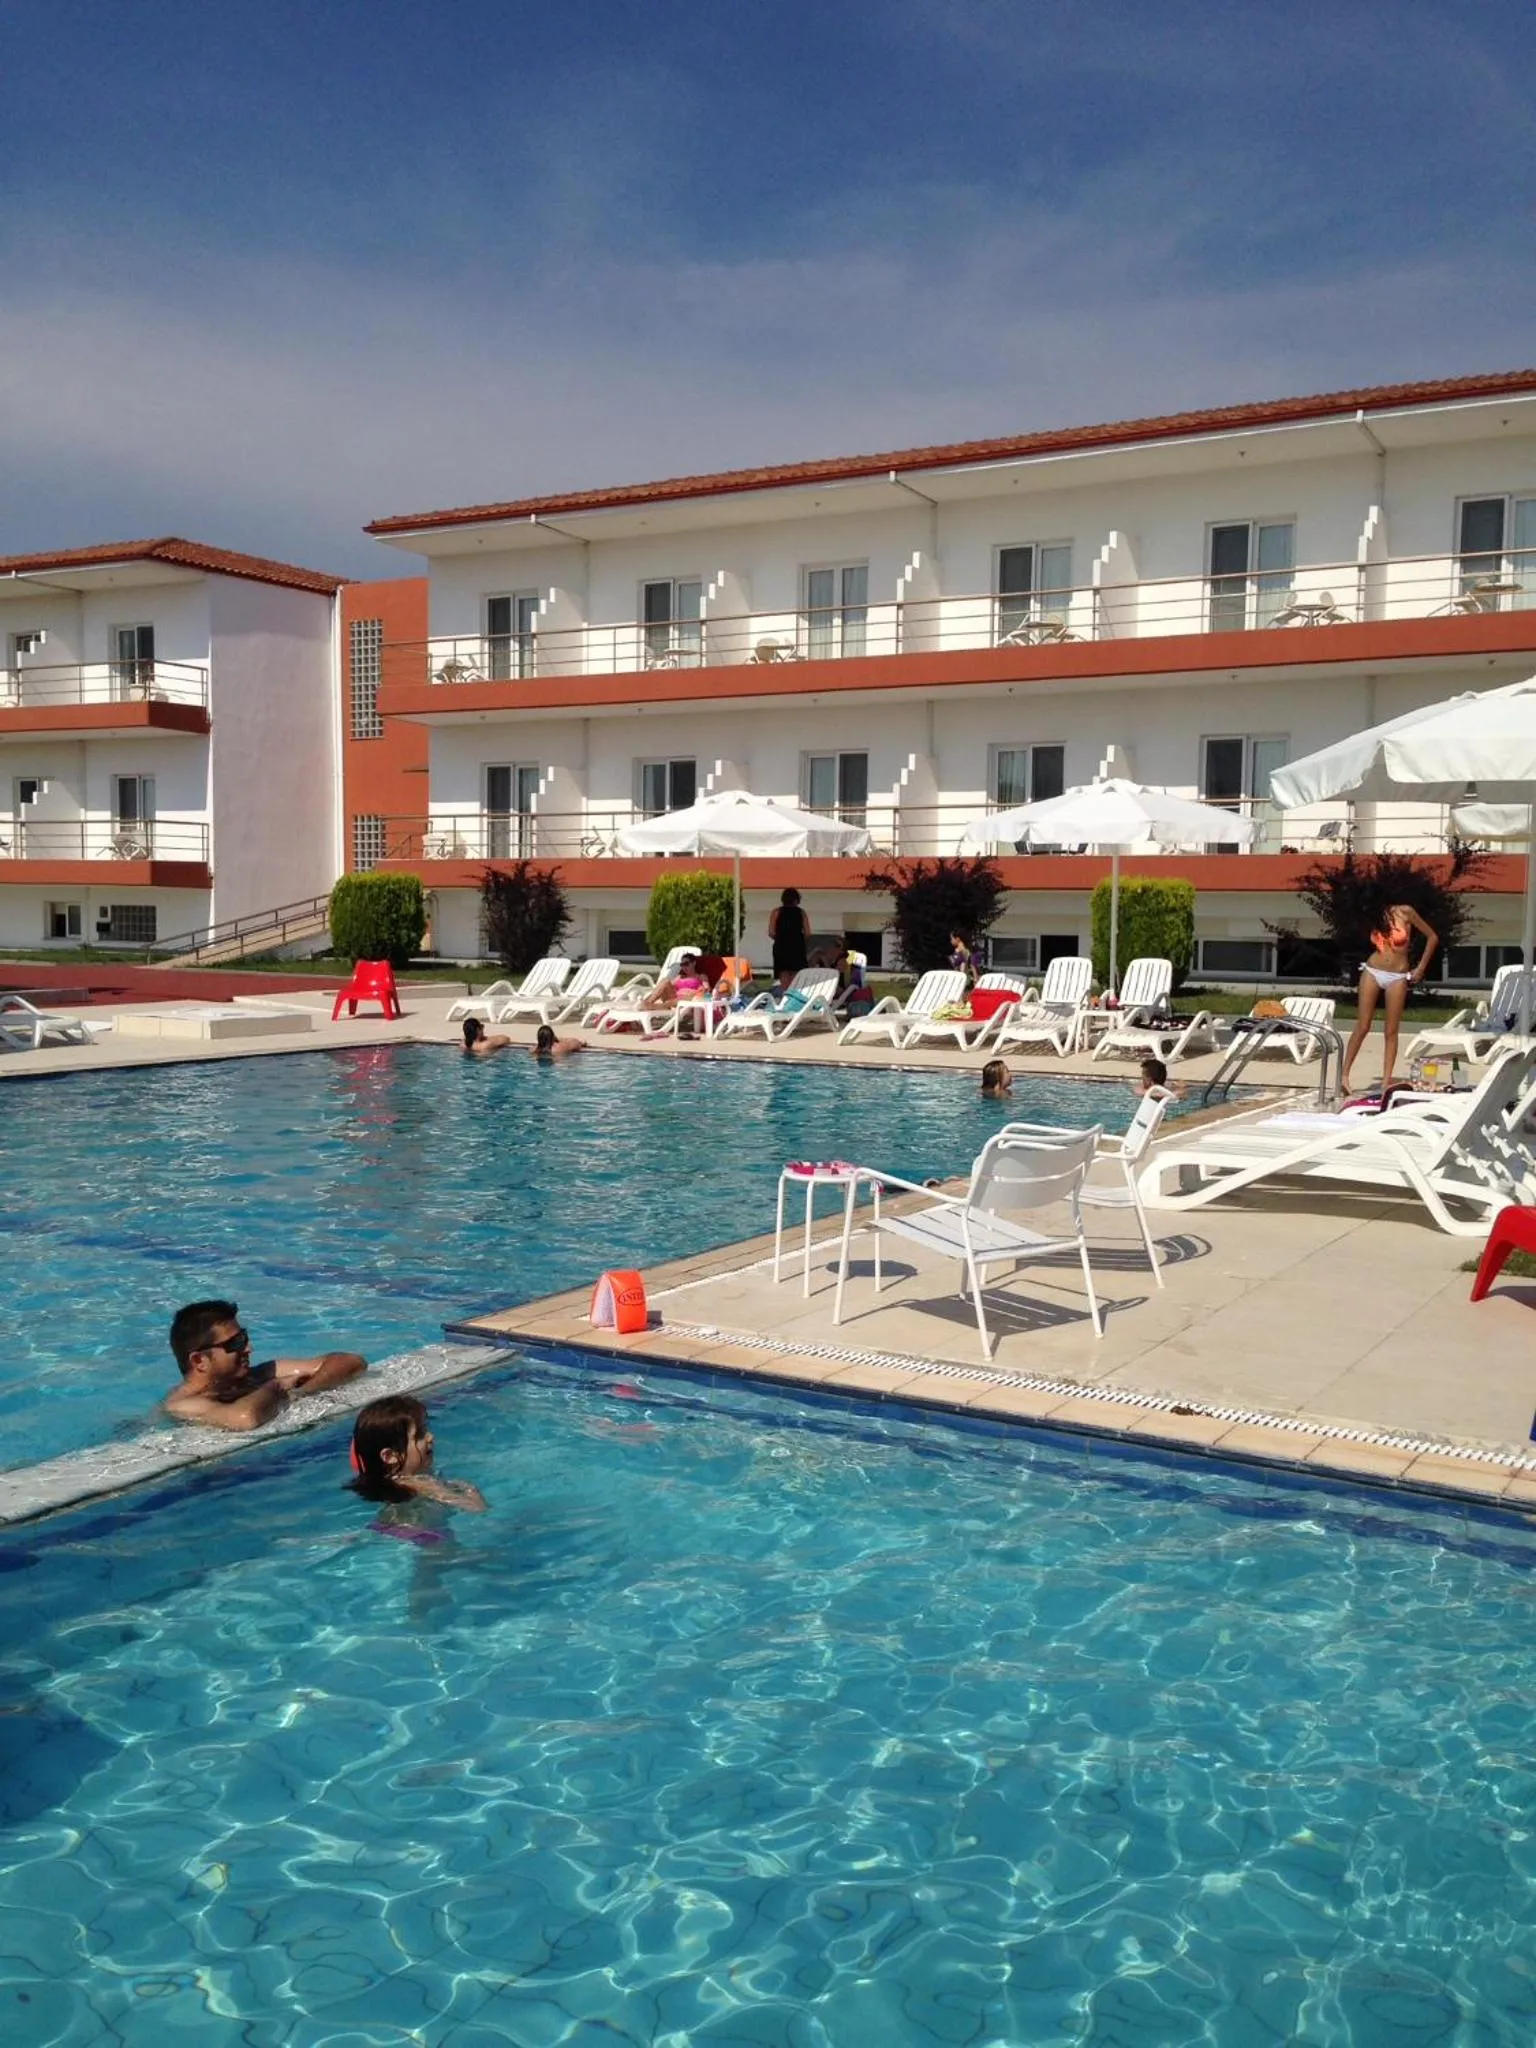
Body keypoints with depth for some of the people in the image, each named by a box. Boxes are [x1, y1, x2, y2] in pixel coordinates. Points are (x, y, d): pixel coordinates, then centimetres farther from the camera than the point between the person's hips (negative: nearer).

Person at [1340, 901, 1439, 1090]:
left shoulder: (1405, 912, -6)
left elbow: (1432, 937, 1)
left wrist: (1421, 968, 2)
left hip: (1397, 977, -2)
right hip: (1372, 972, 2)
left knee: (1391, 1032, -1)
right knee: (1362, 1027, -2)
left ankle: (1386, 1081, 0)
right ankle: (1344, 1074, 3)